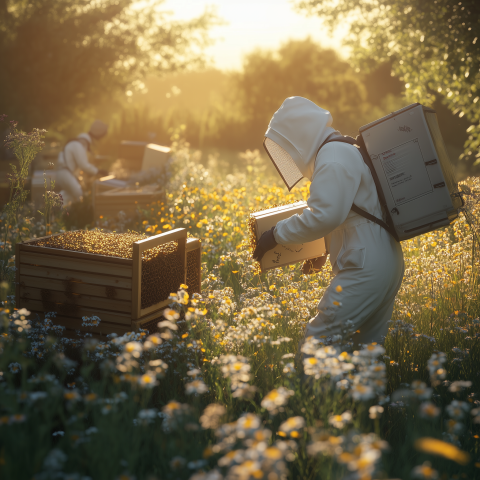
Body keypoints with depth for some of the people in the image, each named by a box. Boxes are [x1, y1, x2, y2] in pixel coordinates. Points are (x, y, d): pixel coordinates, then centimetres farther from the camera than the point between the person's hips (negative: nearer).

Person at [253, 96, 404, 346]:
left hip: (365, 271, -11)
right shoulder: (344, 150, 20)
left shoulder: (333, 159, -14)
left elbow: (325, 216, -24)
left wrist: (277, 234, -13)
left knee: (315, 343, -10)